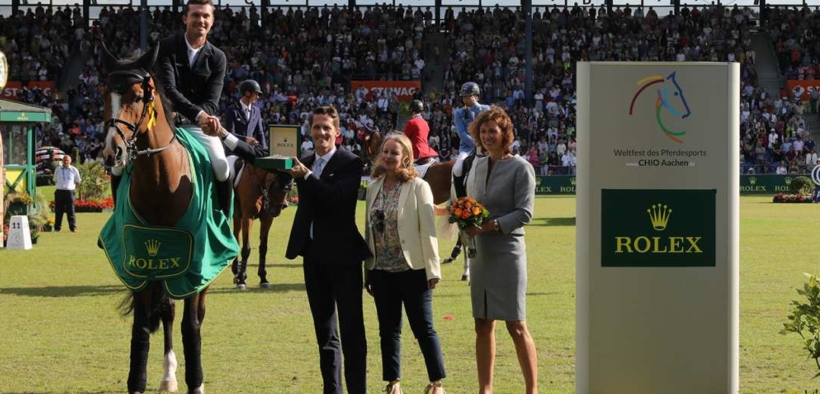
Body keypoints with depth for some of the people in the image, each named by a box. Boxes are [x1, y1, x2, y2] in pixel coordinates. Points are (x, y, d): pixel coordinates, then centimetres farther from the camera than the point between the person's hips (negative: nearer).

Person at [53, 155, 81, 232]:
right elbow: (55, 181, 20)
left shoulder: (74, 170, 5)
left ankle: (73, 227, -1)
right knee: (58, 211, 3)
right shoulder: (58, 169, 10)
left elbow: (78, 182, 13)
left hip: (69, 192, -2)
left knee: (70, 211, -3)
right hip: (59, 192, 2)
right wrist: (61, 187, 10)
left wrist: (72, 188, 6)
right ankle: (57, 227, 9)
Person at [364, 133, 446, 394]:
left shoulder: (418, 187, -7)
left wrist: (432, 270, -13)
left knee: (423, 328, 0)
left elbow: (428, 231, -9)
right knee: (388, 330, 9)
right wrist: (367, 271, 10)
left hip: (412, 270, -5)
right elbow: (369, 230, 11)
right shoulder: (374, 188, 8)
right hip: (382, 271, 5)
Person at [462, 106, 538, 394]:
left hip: (507, 252, -6)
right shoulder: (478, 166, 12)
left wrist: (490, 225, -21)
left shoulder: (520, 168, -7)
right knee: (483, 326, 7)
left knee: (516, 326, -5)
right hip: (480, 254, 6)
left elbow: (524, 213, -12)